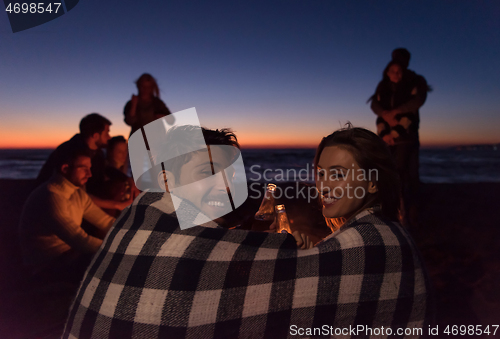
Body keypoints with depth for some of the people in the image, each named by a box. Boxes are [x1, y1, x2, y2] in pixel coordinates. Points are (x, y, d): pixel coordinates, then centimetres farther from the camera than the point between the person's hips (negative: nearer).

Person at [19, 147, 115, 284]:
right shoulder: (51, 197, -25)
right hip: (48, 263, -9)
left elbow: (105, 221, 3)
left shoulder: (78, 193, 5)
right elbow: (80, 240, -30)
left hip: (69, 251, 9)